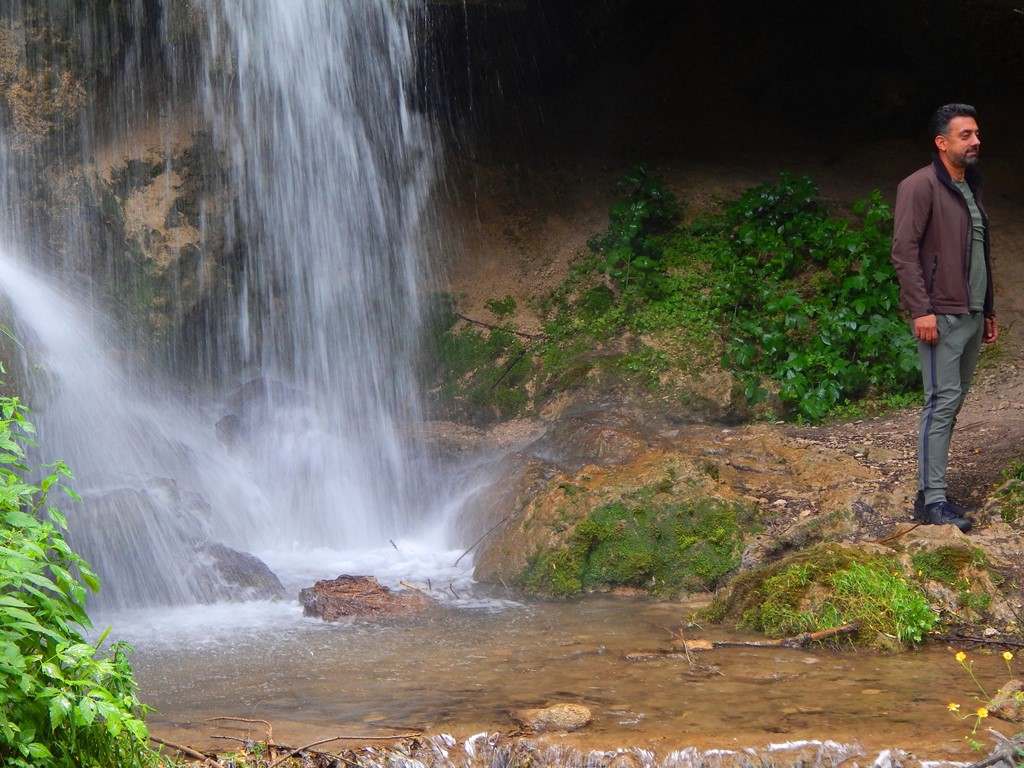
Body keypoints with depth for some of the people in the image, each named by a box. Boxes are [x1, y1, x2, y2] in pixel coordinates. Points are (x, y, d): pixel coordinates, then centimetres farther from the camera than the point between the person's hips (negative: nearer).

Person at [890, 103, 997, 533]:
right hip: (940, 315, -8)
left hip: (972, 315, 8)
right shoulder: (920, 187, -9)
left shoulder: (972, 187, 18)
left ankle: (933, 491, 13)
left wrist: (988, 311, 22)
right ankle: (931, 500, -8)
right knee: (942, 402, -11)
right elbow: (904, 251, -15)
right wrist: (921, 309, -21)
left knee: (954, 402, 8)